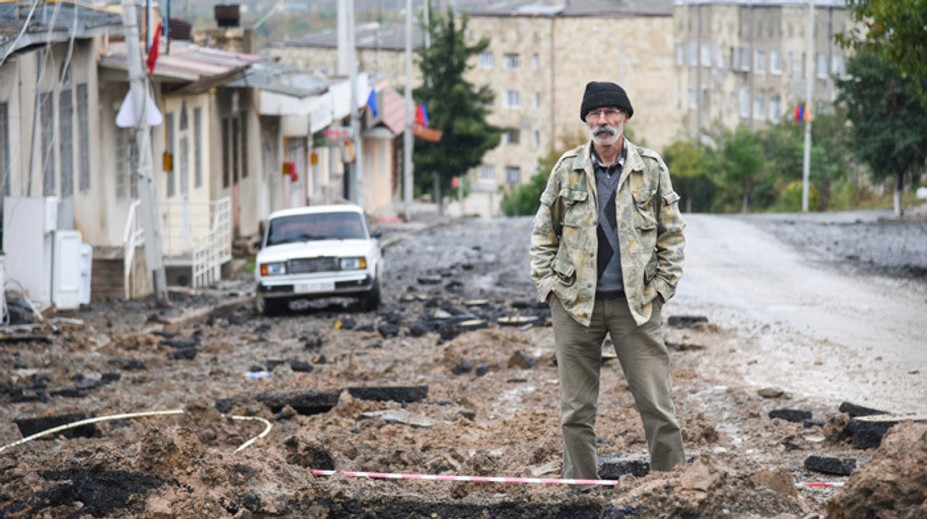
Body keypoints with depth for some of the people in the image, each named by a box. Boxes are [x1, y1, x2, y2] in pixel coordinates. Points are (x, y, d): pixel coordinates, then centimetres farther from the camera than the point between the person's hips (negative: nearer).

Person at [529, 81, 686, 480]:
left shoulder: (651, 168, 3)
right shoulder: (567, 169, 5)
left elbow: (672, 233, 8)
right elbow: (543, 233, 12)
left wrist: (662, 287, 0)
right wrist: (547, 285, 2)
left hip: (636, 302, -1)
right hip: (575, 300, 1)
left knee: (657, 404, -3)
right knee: (576, 410, 5)